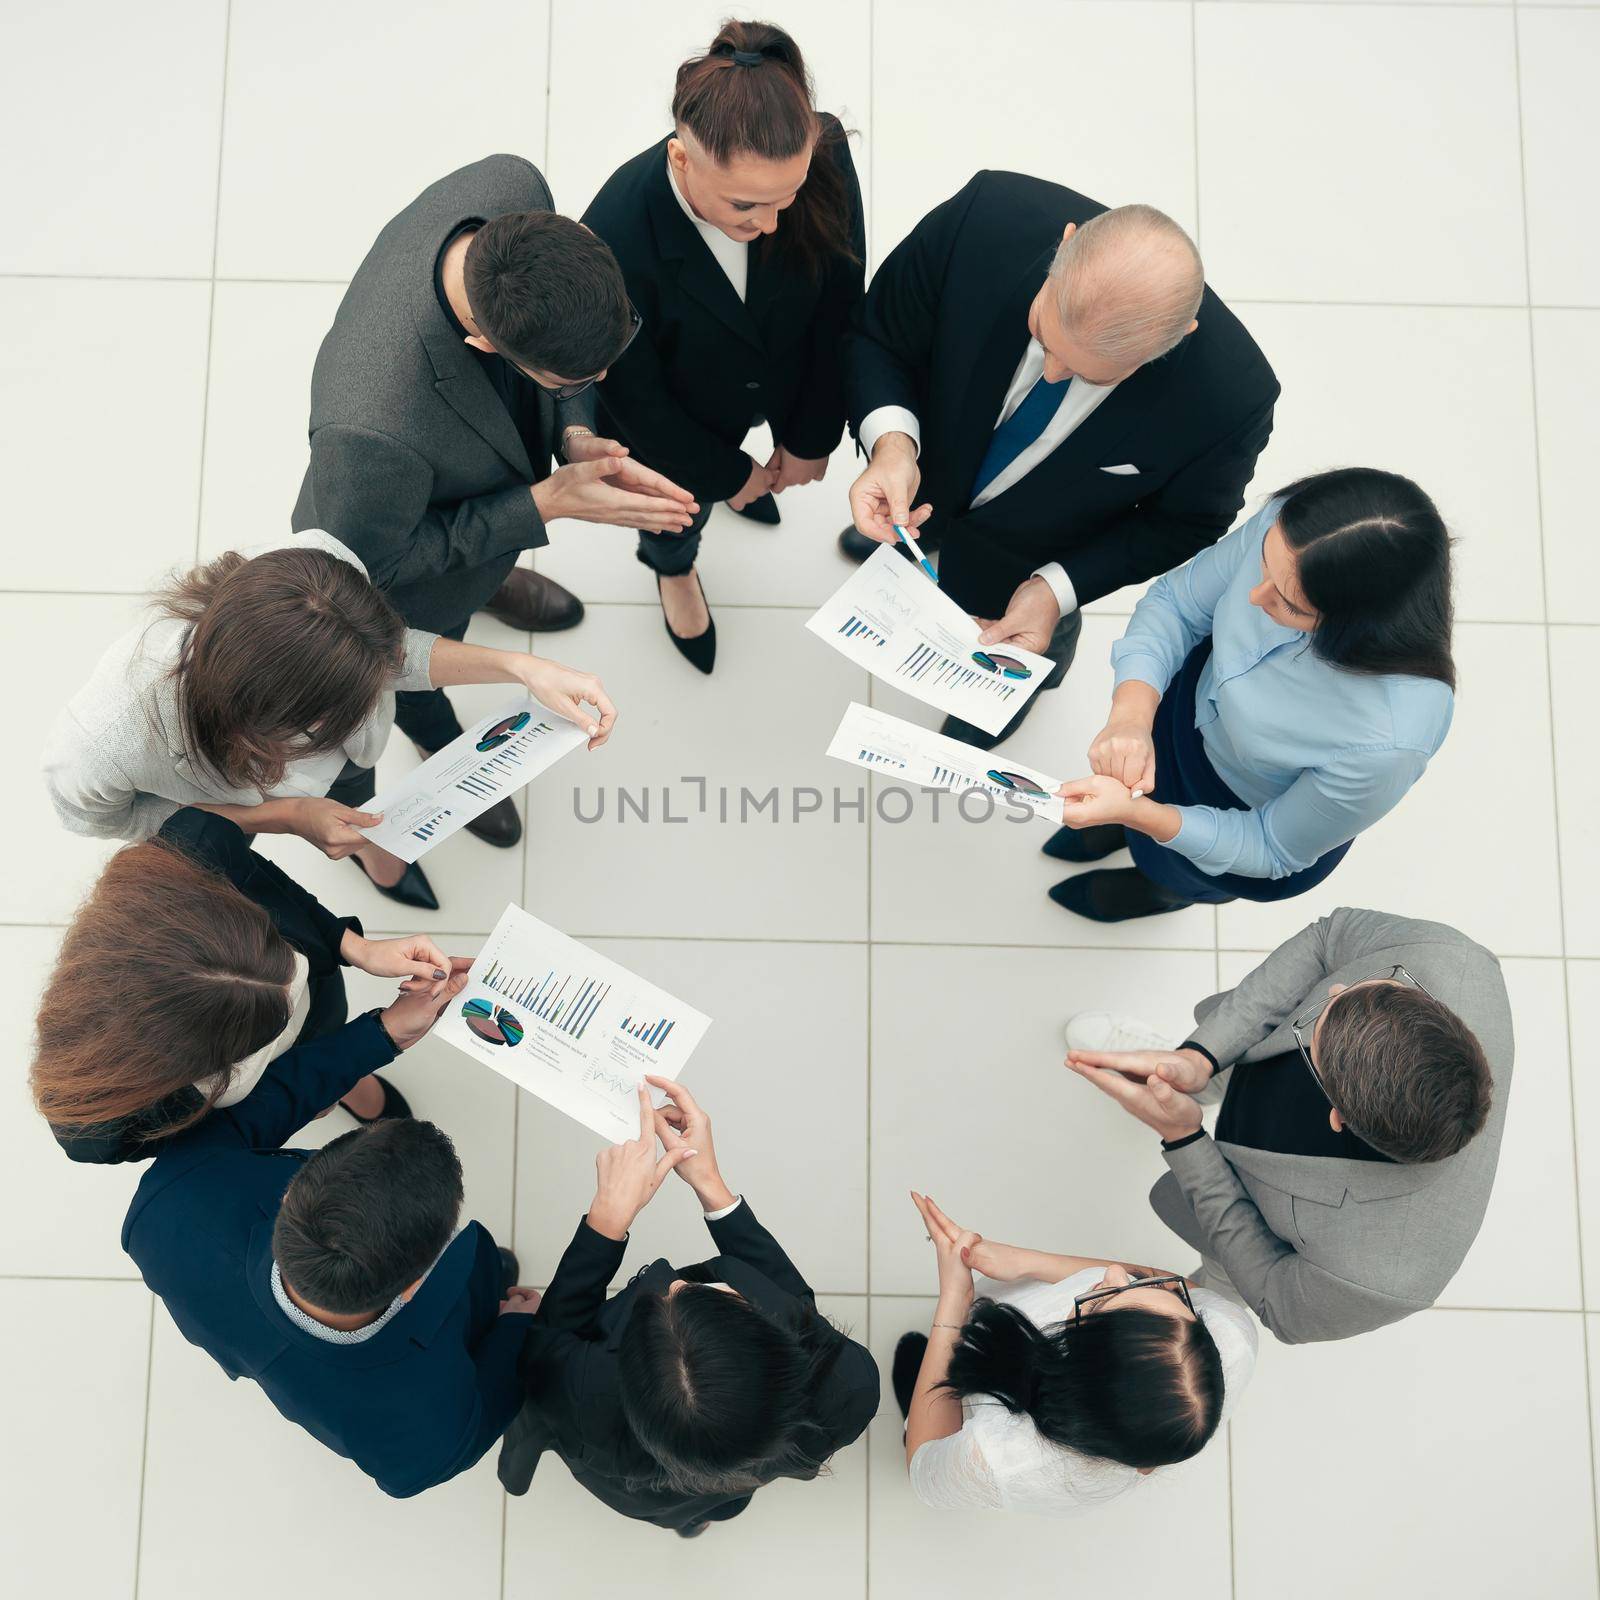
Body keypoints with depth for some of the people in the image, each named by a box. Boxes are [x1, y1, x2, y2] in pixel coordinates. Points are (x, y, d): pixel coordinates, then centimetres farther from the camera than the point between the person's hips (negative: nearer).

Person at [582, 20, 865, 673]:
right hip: (676, 424, -3)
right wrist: (728, 472, -11)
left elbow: (839, 309, -16)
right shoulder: (613, 242, -43)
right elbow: (637, 399, -25)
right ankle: (673, 570, 69)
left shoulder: (822, 160, -35)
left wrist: (812, 435, -6)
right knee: (681, 509, 31)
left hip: (783, 390, 3)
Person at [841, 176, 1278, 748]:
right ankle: (920, 540, 77)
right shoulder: (983, 218, -40)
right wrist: (891, 443, -42)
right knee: (911, 533, 38)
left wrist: (1058, 589, -29)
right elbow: (877, 336, -22)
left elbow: (1182, 522, -19)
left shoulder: (1231, 397, -41)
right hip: (926, 473, 2)